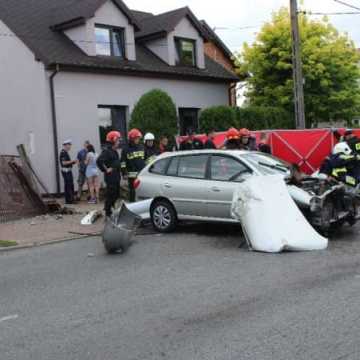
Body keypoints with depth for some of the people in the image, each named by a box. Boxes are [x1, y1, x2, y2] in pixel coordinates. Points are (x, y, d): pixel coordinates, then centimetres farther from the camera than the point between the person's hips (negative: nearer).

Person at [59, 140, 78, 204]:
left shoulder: (66, 152, 17)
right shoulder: (63, 152, -14)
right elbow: (64, 163, -21)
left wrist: (73, 162, 10)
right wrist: (72, 161, -16)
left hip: (69, 171, 10)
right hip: (66, 171, -10)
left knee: (71, 185, 13)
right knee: (67, 186, -7)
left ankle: (71, 199, 20)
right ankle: (68, 200, -4)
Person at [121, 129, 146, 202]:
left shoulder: (141, 147, 12)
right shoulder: (126, 149, -1)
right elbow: (123, 163, -1)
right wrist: (124, 173, -6)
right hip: (132, 174, -4)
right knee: (132, 190, 1)